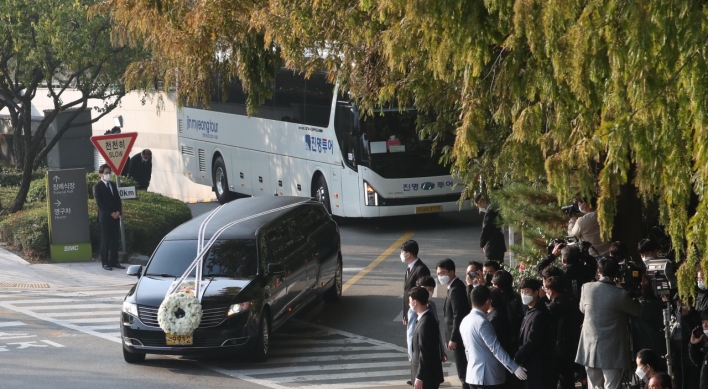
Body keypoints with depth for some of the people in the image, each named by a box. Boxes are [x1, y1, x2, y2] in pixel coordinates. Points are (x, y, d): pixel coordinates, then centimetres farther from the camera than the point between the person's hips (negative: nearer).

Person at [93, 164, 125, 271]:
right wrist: (111, 213, -15)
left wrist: (118, 212, -2)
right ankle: (105, 262, 1)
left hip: (115, 217, 6)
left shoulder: (113, 186, 17)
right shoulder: (97, 187, -3)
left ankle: (114, 261, 10)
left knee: (115, 240, 5)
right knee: (105, 241, -3)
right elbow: (99, 203, -10)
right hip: (105, 218, -6)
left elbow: (118, 200, 16)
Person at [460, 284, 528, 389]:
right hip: (489, 376, -9)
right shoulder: (482, 322, -18)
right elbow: (496, 348, -22)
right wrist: (514, 368, -23)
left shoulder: (465, 321, 8)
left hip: (473, 374, 9)